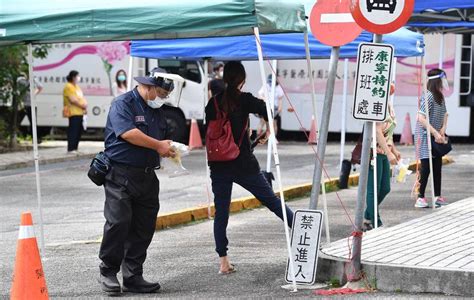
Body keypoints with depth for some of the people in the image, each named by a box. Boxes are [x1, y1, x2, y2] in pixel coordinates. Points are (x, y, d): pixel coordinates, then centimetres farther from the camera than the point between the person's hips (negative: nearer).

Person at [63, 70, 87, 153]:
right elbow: (73, 100, -17)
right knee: (73, 131, -11)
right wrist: (82, 106, -13)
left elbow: (82, 98, 21)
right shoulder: (68, 87, -9)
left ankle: (75, 148, 14)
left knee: (79, 131, 9)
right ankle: (70, 149, -11)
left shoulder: (77, 86, 21)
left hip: (80, 112, 10)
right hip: (73, 112, -10)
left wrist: (85, 105, 2)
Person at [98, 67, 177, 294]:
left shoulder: (157, 110, 19)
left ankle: (133, 277, 10)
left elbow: (162, 139, 28)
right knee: (118, 223, -13)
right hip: (121, 175, -8)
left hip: (147, 177, 8)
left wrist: (168, 149, 5)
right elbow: (128, 133, -21)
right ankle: (108, 272, 2)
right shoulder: (123, 103, -6)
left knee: (144, 228, 4)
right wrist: (158, 145, -16)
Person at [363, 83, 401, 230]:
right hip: (373, 152, -10)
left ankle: (366, 220, 24)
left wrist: (394, 149, 21)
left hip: (383, 153, 10)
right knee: (373, 190, -2)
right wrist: (389, 153, -26)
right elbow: (378, 131, -23)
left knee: (385, 189, 12)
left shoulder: (388, 106, 14)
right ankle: (376, 224, 3)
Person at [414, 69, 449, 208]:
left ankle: (438, 196, 18)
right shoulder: (429, 96, -19)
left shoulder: (440, 97, 8)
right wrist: (436, 133, -25)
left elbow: (444, 114, 19)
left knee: (438, 165, 10)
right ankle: (420, 198, -3)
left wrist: (443, 129, 0)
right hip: (426, 137, -8)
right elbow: (421, 118, -25)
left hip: (436, 137, 8)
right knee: (426, 167, -8)